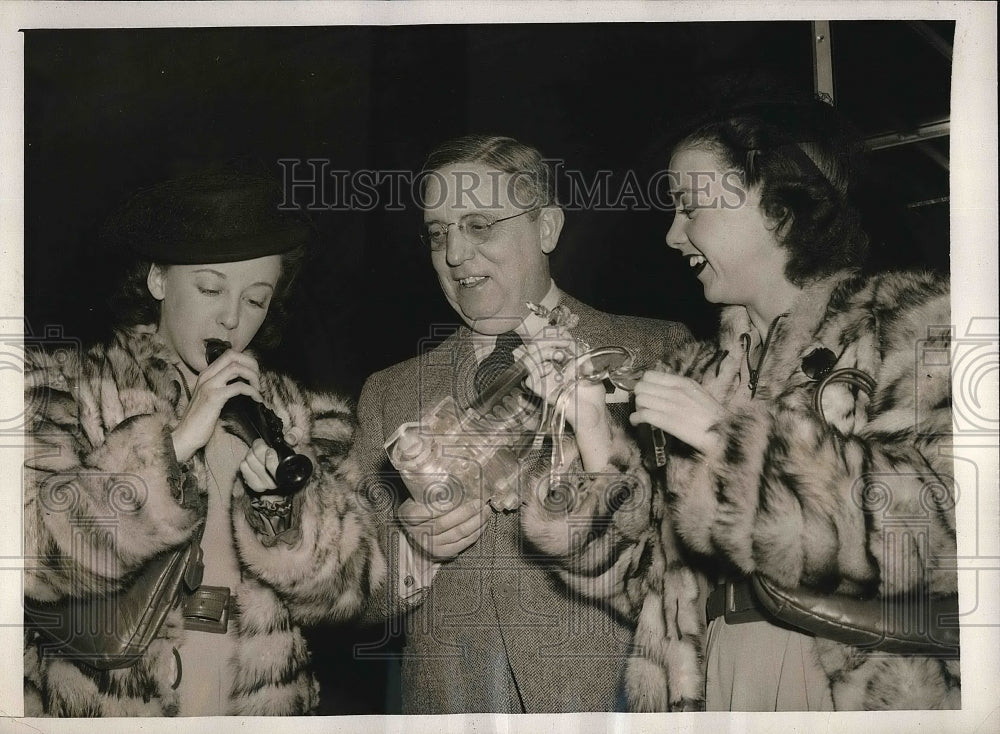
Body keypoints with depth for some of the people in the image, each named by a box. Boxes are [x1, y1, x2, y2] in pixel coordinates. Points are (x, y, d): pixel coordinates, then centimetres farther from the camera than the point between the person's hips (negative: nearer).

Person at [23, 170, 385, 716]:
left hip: (262, 705, 3)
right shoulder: (66, 389, 0)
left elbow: (345, 588, 2)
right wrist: (175, 441, -17)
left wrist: (286, 501, -15)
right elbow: (32, 550, -13)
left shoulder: (301, 417, 6)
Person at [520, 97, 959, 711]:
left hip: (870, 687, -4)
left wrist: (732, 439, -17)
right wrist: (587, 531, -6)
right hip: (711, 688, 4)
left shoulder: (915, 324, -3)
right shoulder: (698, 376, 11)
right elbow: (669, 580, 11)